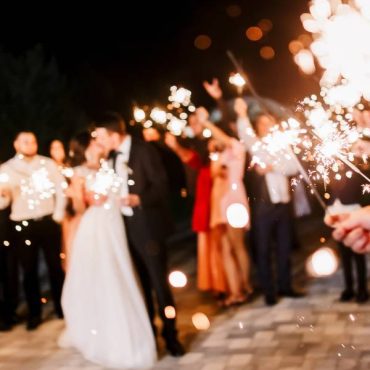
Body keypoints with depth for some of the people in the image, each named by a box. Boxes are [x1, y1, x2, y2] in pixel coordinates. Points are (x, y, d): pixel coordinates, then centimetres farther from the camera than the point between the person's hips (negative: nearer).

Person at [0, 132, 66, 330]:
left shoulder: (48, 164, 2)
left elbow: (60, 189, 0)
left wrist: (58, 215, -7)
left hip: (47, 222, 0)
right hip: (22, 226, 0)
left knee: (55, 265, 9)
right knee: (29, 270, 7)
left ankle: (61, 306, 23)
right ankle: (34, 313, 18)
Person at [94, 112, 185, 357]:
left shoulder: (144, 151, -13)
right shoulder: (114, 155, 8)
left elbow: (161, 186, -16)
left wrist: (138, 199, -30)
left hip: (148, 226, -7)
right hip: (128, 226, 7)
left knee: (159, 282, 0)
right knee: (141, 282, 14)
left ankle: (170, 334, 12)